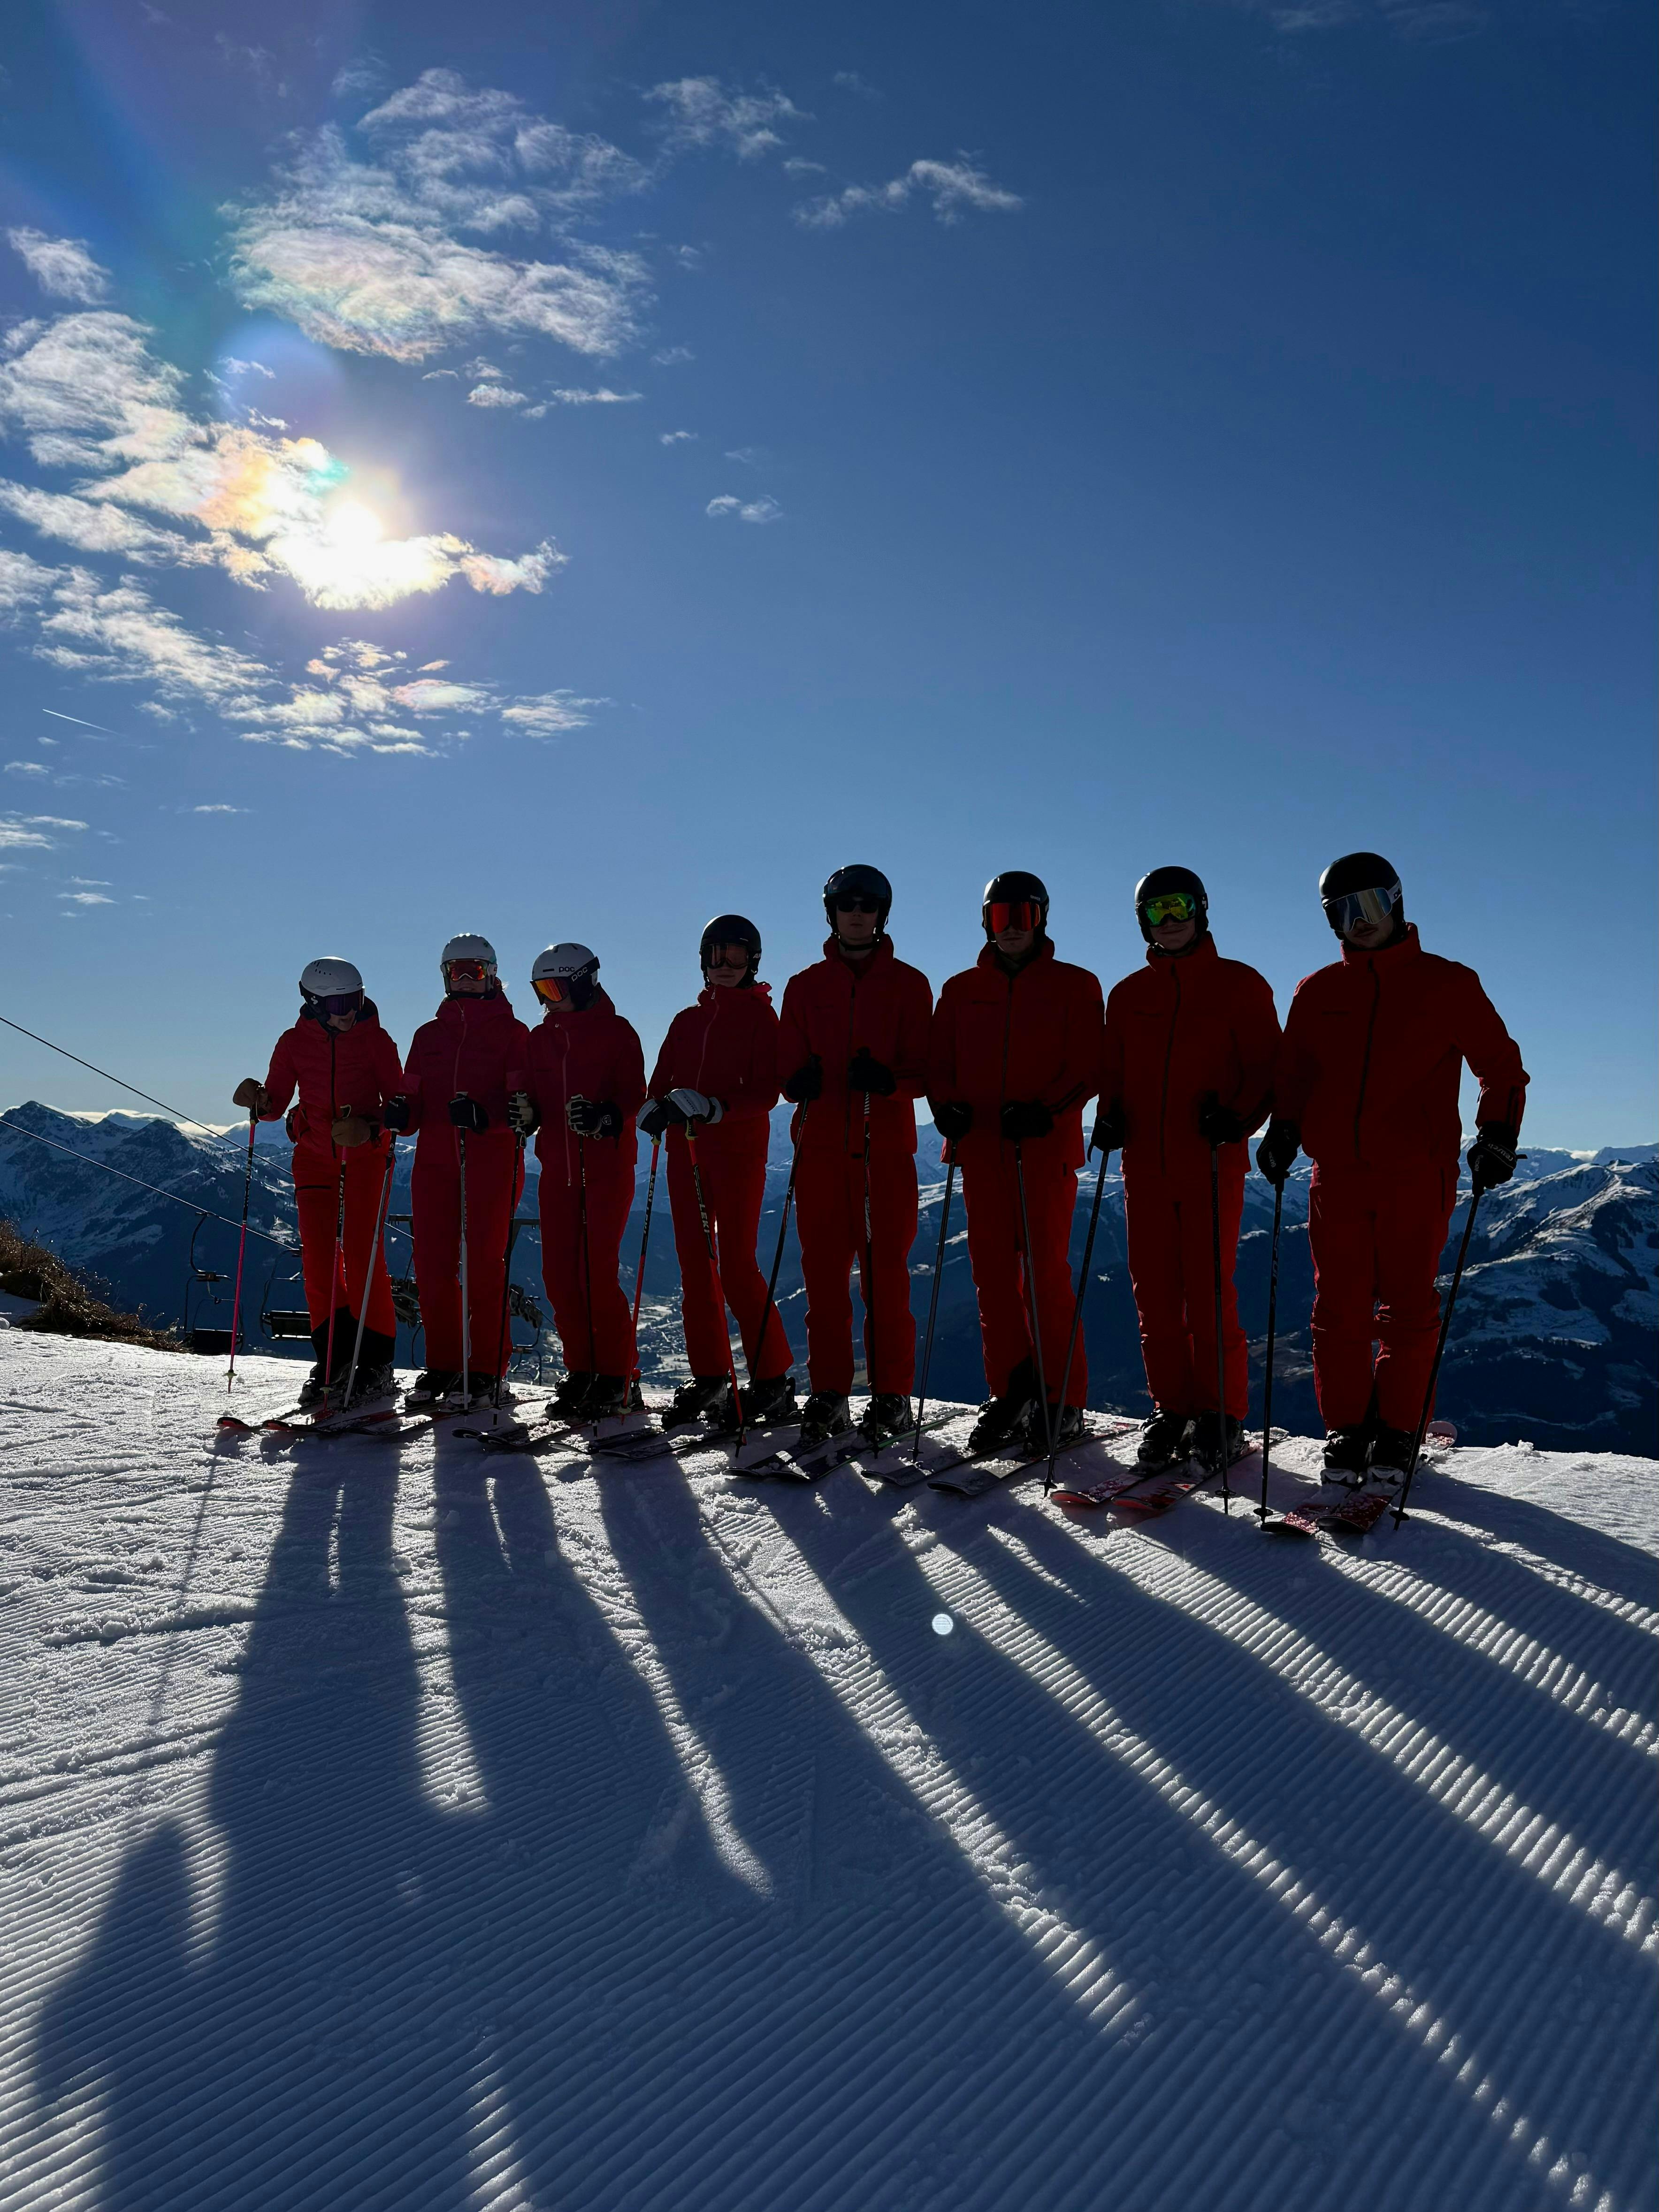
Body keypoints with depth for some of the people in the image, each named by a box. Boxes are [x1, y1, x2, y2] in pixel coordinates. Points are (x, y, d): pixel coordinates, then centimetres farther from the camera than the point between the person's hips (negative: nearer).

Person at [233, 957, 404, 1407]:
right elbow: (276, 1103, 6)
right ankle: (335, 1358, 7)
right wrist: (258, 1099, -16)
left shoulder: (374, 1040, -5)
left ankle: (376, 1359, 0)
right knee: (318, 1256, -3)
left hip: (364, 1155, -3)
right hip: (314, 1156, 3)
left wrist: (374, 1127, -24)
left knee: (362, 1251, -9)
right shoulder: (295, 1042, 1)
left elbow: (399, 1099, -5)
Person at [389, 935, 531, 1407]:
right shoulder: (428, 1035, 18)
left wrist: (484, 1115, -22)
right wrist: (402, 1112, -7)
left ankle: (487, 1368, 3)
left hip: (491, 1159, -4)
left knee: (484, 1262, -4)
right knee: (433, 1262, 1)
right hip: (434, 1159, 4)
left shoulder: (512, 1033, 5)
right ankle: (443, 1364, 12)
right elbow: (416, 1099, 16)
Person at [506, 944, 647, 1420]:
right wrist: (524, 1112, -8)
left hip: (606, 1164, -5)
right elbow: (528, 1093, 15)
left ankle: (615, 1376, 2)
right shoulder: (540, 1037, 14)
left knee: (598, 1271, -8)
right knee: (559, 1272, 4)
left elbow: (634, 1095, -6)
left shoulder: (615, 1032, -1)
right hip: (557, 1166, 5)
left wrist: (605, 1117, -25)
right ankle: (581, 1369, 16)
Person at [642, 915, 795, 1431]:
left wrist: (713, 1108, -25)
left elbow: (766, 1092, -9)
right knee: (695, 1262, 5)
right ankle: (709, 1377, 12)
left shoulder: (760, 1017, 1)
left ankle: (773, 1380, -2)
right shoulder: (687, 1021, 18)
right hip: (685, 1151, 6)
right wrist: (658, 1108, -12)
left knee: (736, 1264, -9)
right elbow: (661, 1081, 12)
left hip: (737, 1150, -6)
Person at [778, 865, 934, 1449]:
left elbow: (925, 1070, 3)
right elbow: (788, 1065, 12)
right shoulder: (805, 987, 14)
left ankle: (891, 1395, 7)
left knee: (885, 1272, -2)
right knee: (824, 1270, 1)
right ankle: (829, 1395, 9)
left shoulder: (908, 984, 7)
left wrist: (888, 1080, -19)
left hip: (886, 1145, -2)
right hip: (820, 1143, 2)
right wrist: (800, 1081, -12)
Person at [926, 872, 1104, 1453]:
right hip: (981, 1147, 4)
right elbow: (939, 1063, 14)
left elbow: (1089, 1066, -1)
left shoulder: (1074, 986, 6)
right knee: (993, 1272, 4)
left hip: (1046, 1147, -3)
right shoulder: (962, 991, 16)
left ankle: (1062, 1400, 4)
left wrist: (1044, 1110, -16)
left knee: (1045, 1269, -6)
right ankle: (1010, 1393, 13)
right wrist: (948, 1108, -6)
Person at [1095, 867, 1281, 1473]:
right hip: (1144, 1166, 4)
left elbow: (1267, 1066, 2)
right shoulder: (1127, 995, 15)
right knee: (1155, 1294, 5)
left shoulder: (1240, 985, 5)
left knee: (1209, 1292, -4)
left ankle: (1221, 1416, 8)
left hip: (1212, 1163, -4)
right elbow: (1112, 1072, 20)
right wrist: (1110, 1117, 0)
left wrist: (1237, 1117, -15)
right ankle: (1172, 1411, 15)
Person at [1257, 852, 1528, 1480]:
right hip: (1337, 1174, 2)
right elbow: (1294, 1073, 18)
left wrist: (1497, 1133, -4)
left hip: (1417, 1174, -2)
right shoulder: (1317, 993, 11)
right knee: (1340, 1309, 2)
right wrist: (1283, 1128, 2)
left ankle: (1397, 1428, 16)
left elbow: (1500, 1064, 9)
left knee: (1408, 1308, 3)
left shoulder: (1447, 984, 5)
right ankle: (1346, 1428, 14)